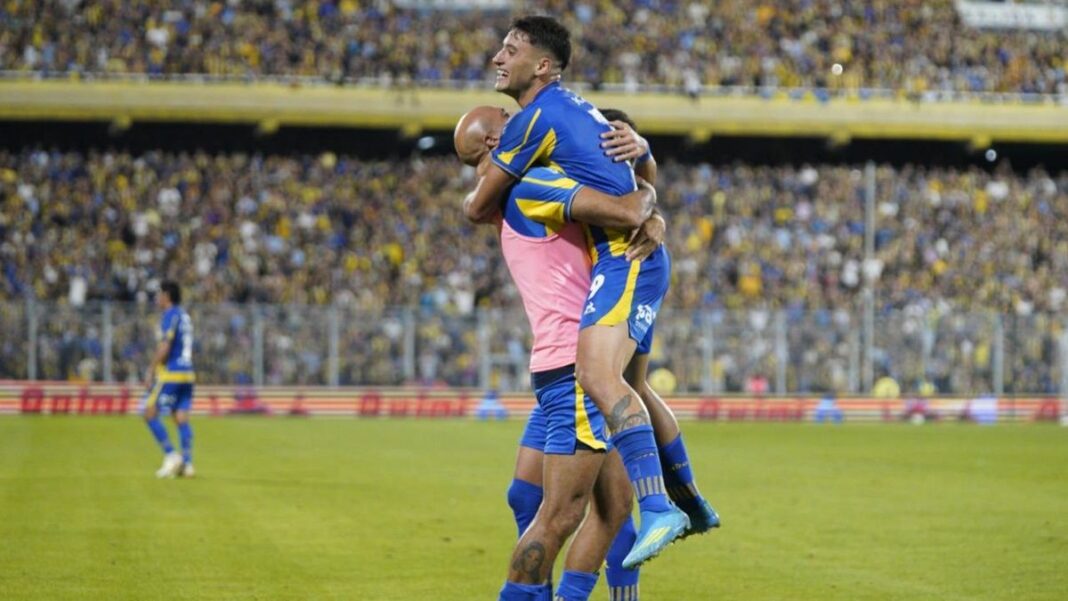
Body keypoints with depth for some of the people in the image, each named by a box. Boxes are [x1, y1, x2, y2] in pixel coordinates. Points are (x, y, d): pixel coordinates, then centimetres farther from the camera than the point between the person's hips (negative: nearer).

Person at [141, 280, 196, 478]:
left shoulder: (170, 316, -10)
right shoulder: (184, 316, 17)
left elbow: (164, 347, -17)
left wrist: (151, 371, -12)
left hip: (171, 373, -8)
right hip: (187, 373, 9)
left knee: (149, 413, -3)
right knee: (182, 418, 5)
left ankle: (171, 455, -10)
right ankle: (187, 463, -2)